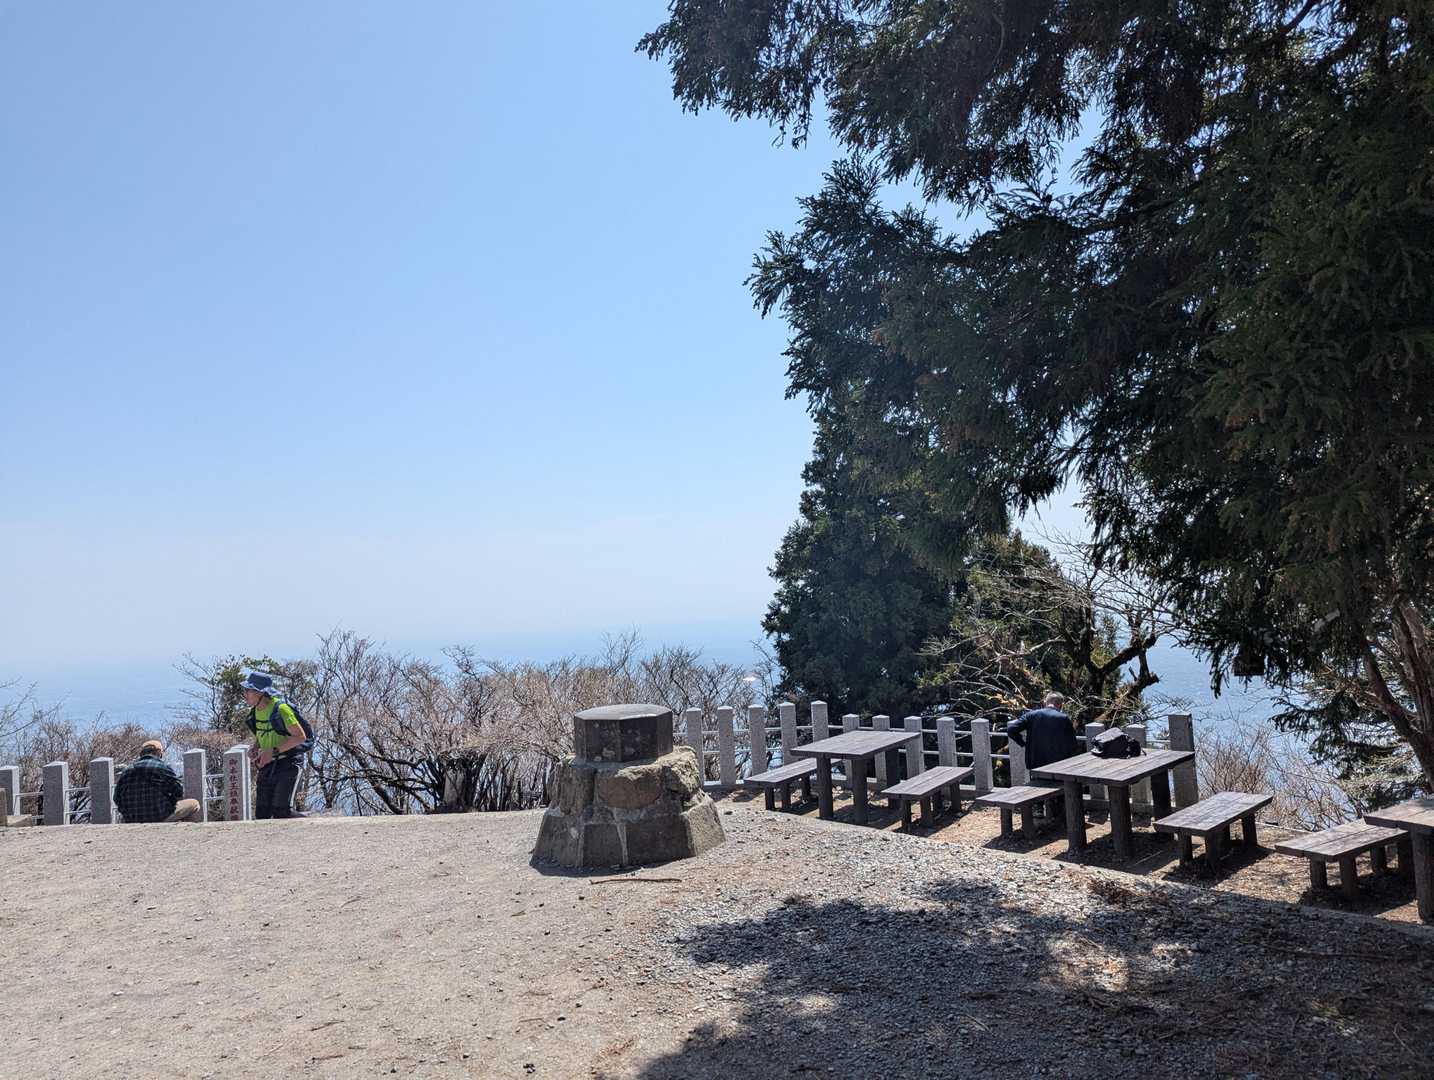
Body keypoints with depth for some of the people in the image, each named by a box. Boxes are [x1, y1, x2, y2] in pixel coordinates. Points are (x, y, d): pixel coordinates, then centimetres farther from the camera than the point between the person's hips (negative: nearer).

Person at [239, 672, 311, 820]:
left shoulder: (281, 709, -19)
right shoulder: (254, 712, 6)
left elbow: (300, 736, -19)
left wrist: (273, 751, -23)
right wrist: (255, 749, 1)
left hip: (288, 763, -8)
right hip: (268, 765, 8)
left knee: (282, 811, -15)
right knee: (262, 813, 2)